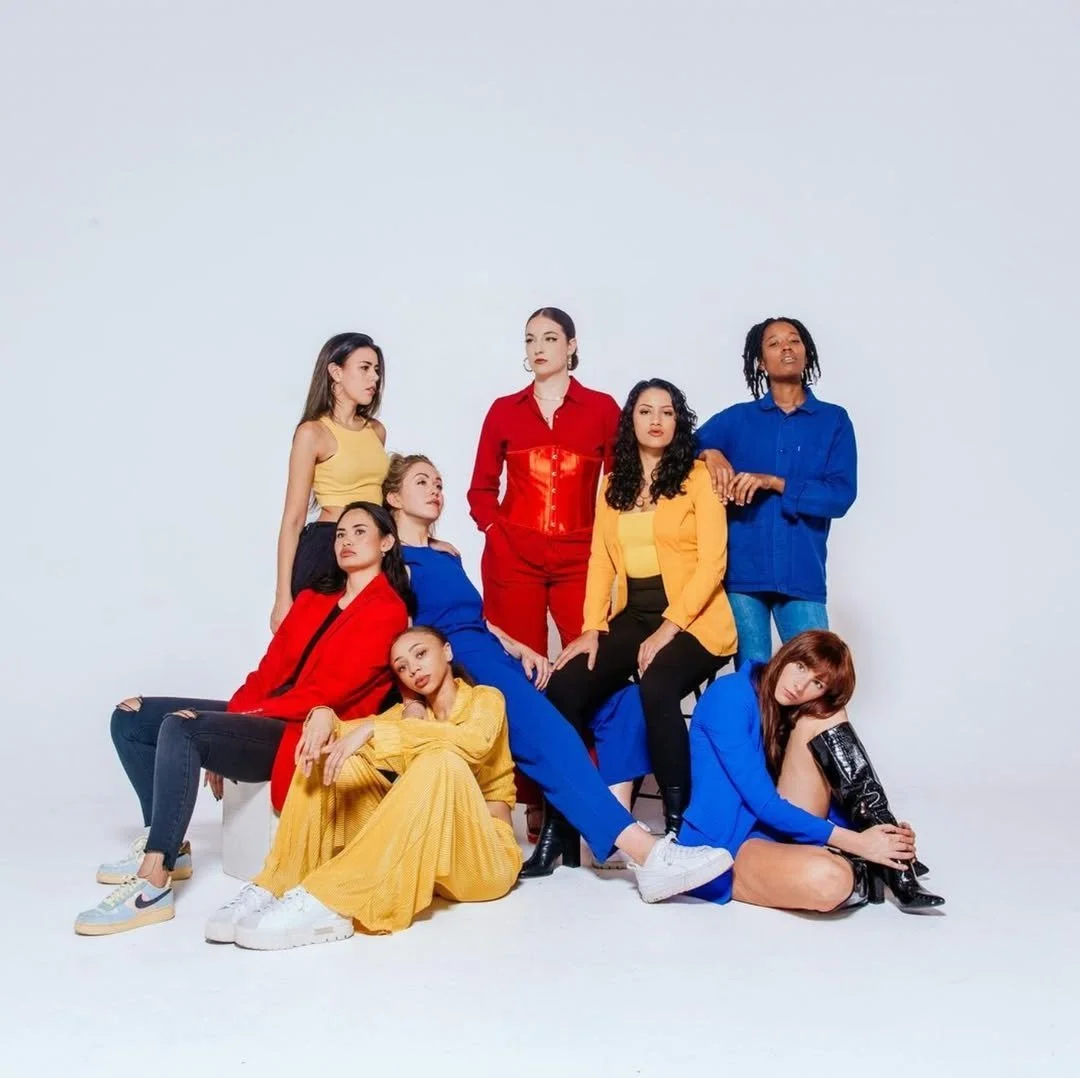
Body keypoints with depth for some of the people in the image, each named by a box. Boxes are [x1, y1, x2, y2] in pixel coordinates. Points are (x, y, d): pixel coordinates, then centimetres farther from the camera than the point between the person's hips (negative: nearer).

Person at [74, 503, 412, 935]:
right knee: (131, 717, 1)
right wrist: (221, 733, 0)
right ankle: (167, 845, 6)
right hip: (262, 720, 9)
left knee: (180, 729, -30)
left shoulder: (387, 610, -5)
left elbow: (331, 689, -14)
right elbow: (270, 669, 13)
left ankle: (153, 886, -31)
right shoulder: (311, 600, 21)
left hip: (307, 734, -9)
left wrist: (250, 717, -17)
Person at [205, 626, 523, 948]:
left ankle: (328, 901, -40)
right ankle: (276, 886, -21)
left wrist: (373, 730, -30)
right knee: (327, 755, -5)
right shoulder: (408, 713, 18)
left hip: (483, 855, -5)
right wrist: (324, 715, -22)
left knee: (441, 762, -35)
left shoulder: (486, 698, 2)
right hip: (415, 849, 5)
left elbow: (475, 741, -22)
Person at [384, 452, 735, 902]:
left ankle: (610, 838, -21)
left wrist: (520, 649, 8)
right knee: (546, 730, -32)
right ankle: (645, 851, -40)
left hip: (493, 657, 9)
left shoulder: (447, 555, 29)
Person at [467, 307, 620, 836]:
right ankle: (532, 801, 6)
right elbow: (481, 487, 13)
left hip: (579, 558, -1)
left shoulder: (602, 408, 7)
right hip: (512, 558, 1)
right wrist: (496, 529, -2)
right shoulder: (503, 410, 12)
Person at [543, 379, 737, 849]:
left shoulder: (698, 476, 0)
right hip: (630, 618, 5)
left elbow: (712, 563, -8)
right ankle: (561, 820, -8)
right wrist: (592, 628, -6)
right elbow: (601, 561, 8)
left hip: (691, 619, -4)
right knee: (562, 690, -19)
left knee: (656, 687, -35)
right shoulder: (613, 484, 15)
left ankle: (678, 823, -21)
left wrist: (669, 628, -17)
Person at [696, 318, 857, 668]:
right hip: (742, 571, 1)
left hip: (802, 575, 0)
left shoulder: (834, 420, 7)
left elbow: (841, 495, -3)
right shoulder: (737, 419, 10)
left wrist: (773, 483, -13)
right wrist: (710, 453, -14)